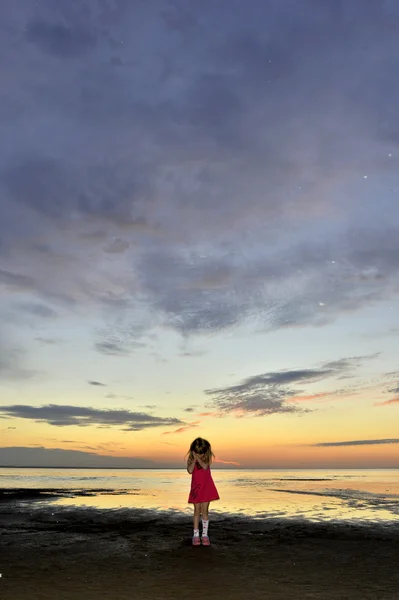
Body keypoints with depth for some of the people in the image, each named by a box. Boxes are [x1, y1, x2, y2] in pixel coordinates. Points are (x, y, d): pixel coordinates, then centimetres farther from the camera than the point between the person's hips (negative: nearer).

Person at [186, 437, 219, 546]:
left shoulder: (208, 457, -5)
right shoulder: (191, 458, -3)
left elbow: (205, 466, -22)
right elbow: (190, 471, -16)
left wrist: (198, 457, -22)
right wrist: (194, 458, -19)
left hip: (207, 487, -1)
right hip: (196, 487, 1)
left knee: (204, 511, 2)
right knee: (197, 511, 4)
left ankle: (205, 535, 9)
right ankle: (196, 535, 11)